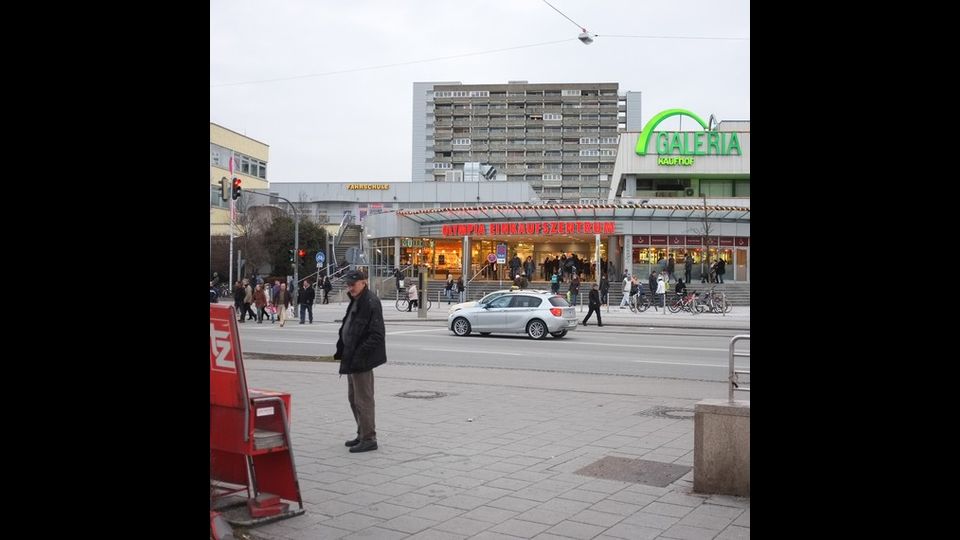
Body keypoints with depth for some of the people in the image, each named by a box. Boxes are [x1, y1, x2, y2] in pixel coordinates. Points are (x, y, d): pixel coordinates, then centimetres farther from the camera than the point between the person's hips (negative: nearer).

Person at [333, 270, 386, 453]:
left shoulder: (371, 303, -17)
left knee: (363, 400, -3)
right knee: (353, 398, 18)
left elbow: (376, 334, -22)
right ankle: (362, 434, 30)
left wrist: (359, 355, -24)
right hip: (352, 359, 11)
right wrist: (341, 350, 11)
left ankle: (369, 439, 6)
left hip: (361, 361, -11)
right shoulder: (356, 302, 14)